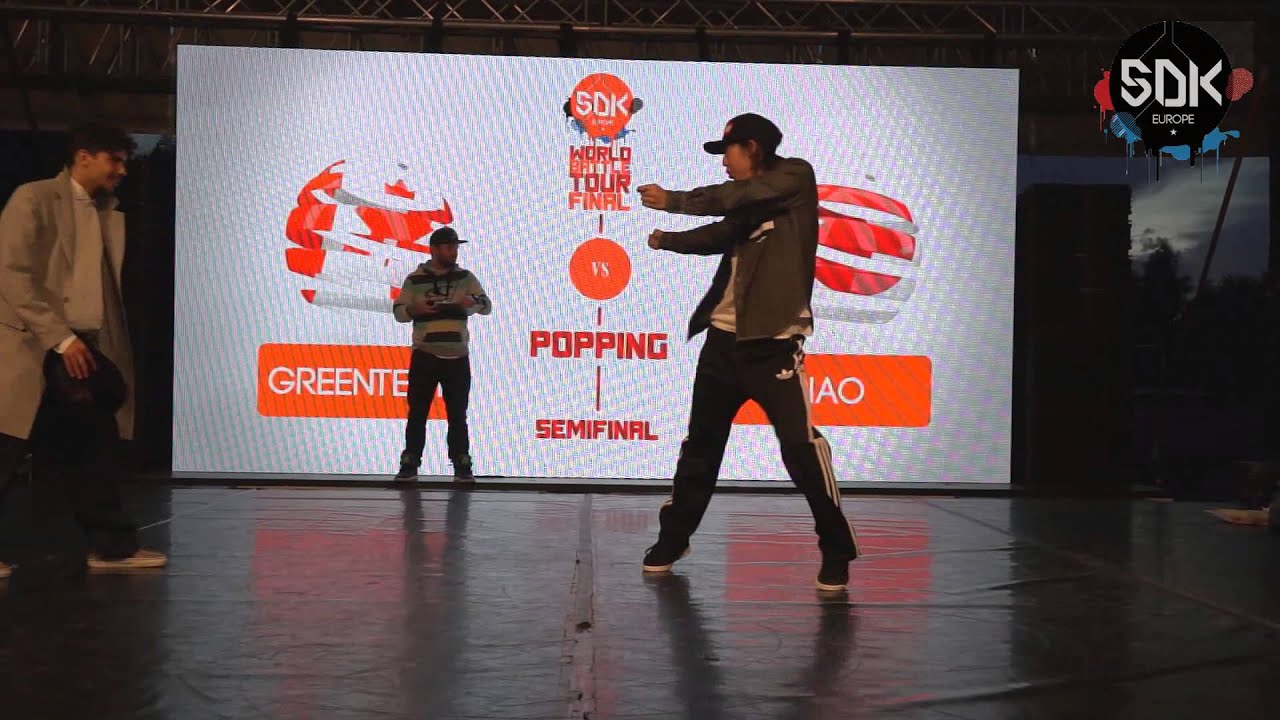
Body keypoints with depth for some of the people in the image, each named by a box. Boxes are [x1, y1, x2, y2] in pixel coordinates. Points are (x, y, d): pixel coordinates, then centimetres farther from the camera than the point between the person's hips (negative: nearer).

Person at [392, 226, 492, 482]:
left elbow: (487, 306, 2)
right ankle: (410, 463, 8)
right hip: (424, 357, -1)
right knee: (417, 412, 2)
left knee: (457, 414, 4)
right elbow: (398, 311, 1)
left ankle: (462, 465, 8)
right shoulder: (415, 279, 3)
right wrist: (413, 309, -21)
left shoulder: (465, 277, 7)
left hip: (458, 358, 1)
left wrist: (474, 302, -21)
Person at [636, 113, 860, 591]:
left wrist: (672, 200, -9)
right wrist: (666, 240, 21)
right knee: (700, 442, 13)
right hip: (724, 337, 7)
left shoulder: (795, 178, -4)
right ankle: (673, 537, 26)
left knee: (800, 444, -13)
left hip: (773, 340, -7)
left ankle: (837, 550, -1)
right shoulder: (750, 202, 17)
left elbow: (731, 197, -15)